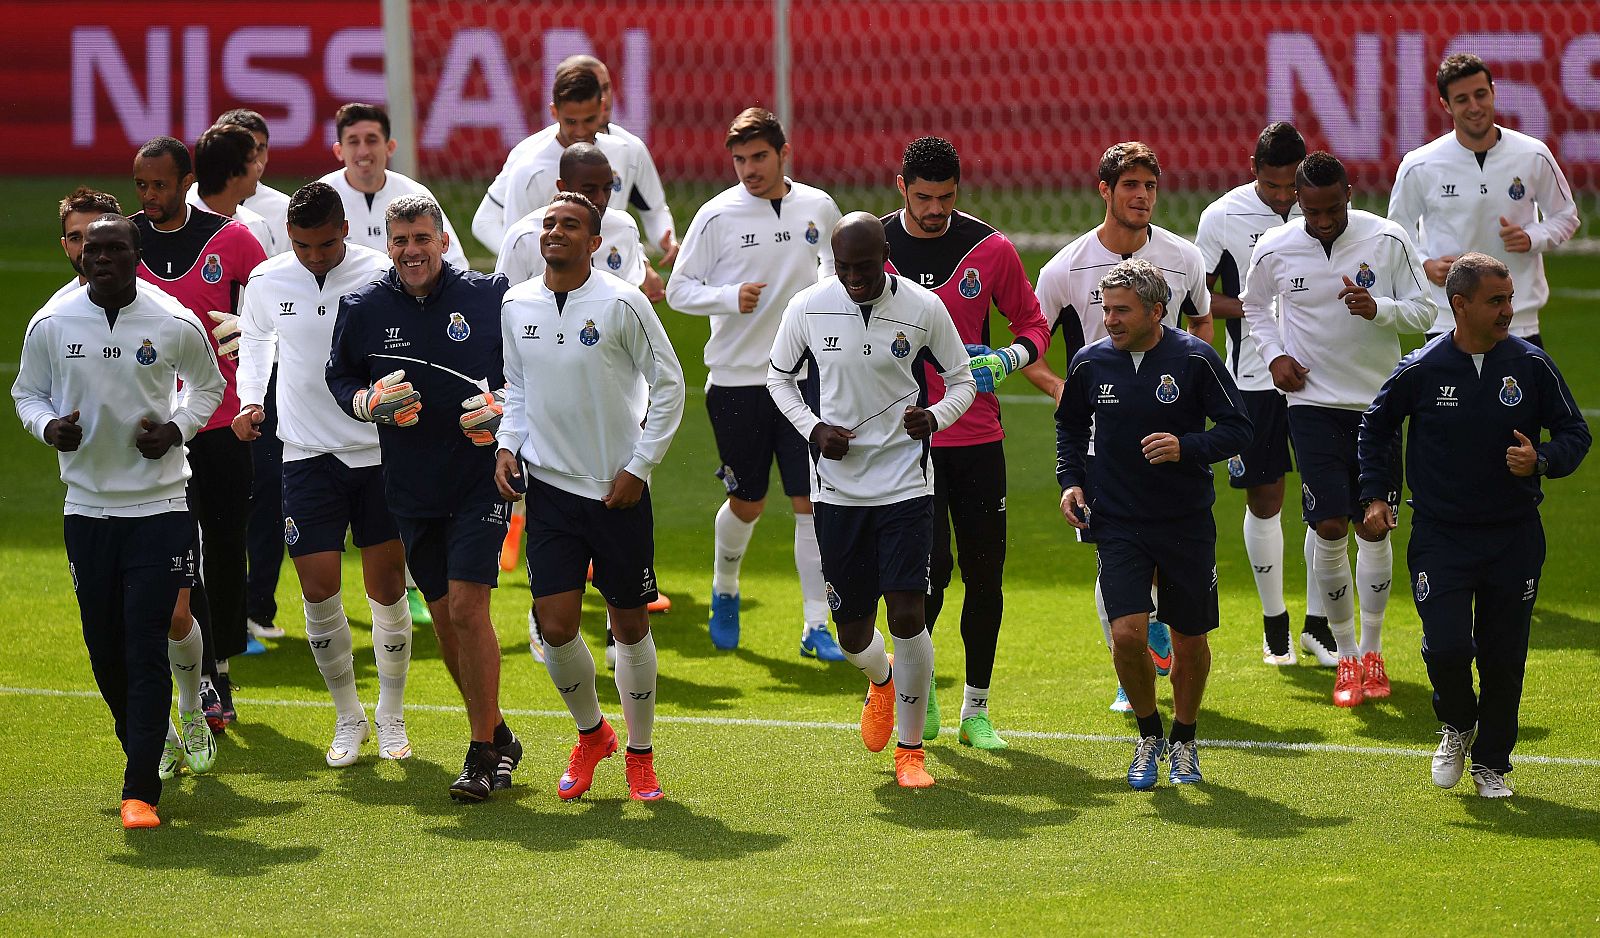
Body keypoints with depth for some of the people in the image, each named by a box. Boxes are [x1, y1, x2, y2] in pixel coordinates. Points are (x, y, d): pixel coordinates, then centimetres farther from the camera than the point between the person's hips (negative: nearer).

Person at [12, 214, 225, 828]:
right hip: (87, 506, 3)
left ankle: (141, 790, -9)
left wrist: (177, 429, -5)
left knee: (147, 648, -10)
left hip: (159, 505, -3)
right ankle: (144, 748, 32)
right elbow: (26, 392, 12)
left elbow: (207, 384, 13)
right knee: (105, 651, 7)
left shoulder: (175, 325, -5)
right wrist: (48, 427, -10)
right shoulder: (51, 325, -2)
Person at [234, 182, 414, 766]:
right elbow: (254, 339, 20)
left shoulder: (381, 275, -8)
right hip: (308, 454, 1)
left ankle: (391, 716, 19)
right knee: (319, 590, -4)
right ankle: (348, 716, 14)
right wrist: (251, 400, 6)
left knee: (387, 587, 2)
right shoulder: (268, 281, 0)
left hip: (379, 452, -1)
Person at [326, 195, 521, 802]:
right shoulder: (363, 308, 2)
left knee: (467, 608, -13)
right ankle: (498, 736, 28)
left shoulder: (489, 296, -3)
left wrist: (502, 406, -12)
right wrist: (371, 402, -7)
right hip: (410, 488, 4)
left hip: (481, 474, -4)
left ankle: (482, 753, -5)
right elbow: (339, 377, 13)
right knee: (444, 618, 10)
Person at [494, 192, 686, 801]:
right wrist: (507, 445, 2)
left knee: (630, 627, 4)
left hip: (619, 493, -3)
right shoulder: (516, 306, 3)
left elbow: (669, 385, -4)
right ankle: (590, 734, 22)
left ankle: (639, 755, 22)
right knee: (555, 627, -5)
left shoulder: (621, 304, -11)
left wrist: (638, 467, -7)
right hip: (549, 484, 3)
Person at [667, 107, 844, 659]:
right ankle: (725, 591, 37)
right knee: (747, 503, 7)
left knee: (812, 500, -5)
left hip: (805, 375, 1)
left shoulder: (819, 208, 3)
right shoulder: (717, 216, -6)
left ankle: (816, 627, 1)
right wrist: (730, 297, -18)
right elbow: (679, 289, -3)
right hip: (737, 379, -1)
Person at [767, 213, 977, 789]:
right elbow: (779, 376, 12)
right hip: (838, 487, 2)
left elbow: (962, 381, 5)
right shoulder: (808, 308, -4)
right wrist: (812, 428, -6)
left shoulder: (923, 308, -7)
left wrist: (935, 417, -17)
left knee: (908, 617, -11)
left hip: (905, 484, -2)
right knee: (853, 632, 6)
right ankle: (880, 681, 44)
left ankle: (910, 748, 7)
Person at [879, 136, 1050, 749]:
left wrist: (1007, 359, -11)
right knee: (931, 566, -11)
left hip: (977, 434, 2)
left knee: (985, 572, 3)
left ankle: (976, 709, 14)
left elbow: (1033, 323, 10)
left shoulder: (990, 250, 0)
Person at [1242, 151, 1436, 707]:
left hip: (1378, 401, 0)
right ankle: (1345, 656, 7)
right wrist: (1274, 354, -1)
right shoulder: (1274, 250, -4)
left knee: (1374, 527, 4)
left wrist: (1377, 309, -21)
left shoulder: (1388, 240, -7)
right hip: (1313, 403, 0)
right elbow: (1253, 305, 16)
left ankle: (1372, 650, 20)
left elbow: (1422, 310, -2)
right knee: (1330, 529, -8)